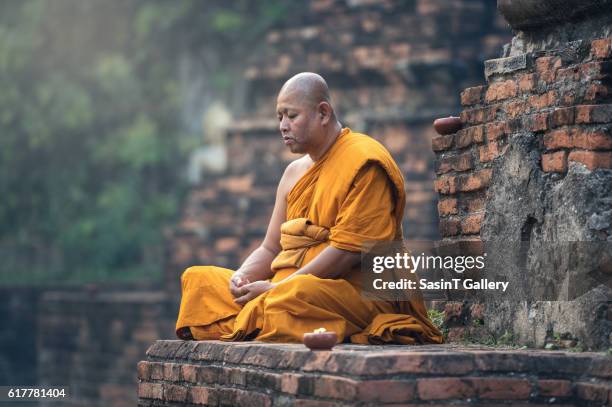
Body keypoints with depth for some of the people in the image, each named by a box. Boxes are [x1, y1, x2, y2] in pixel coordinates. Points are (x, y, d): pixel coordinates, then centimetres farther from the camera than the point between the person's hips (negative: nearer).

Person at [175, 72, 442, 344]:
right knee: (197, 278, 0)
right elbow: (270, 249, 20)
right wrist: (243, 276, -5)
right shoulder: (294, 172, 19)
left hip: (357, 291, -9)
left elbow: (348, 251, -16)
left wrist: (277, 288, -18)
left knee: (294, 295, -42)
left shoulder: (363, 162, -8)